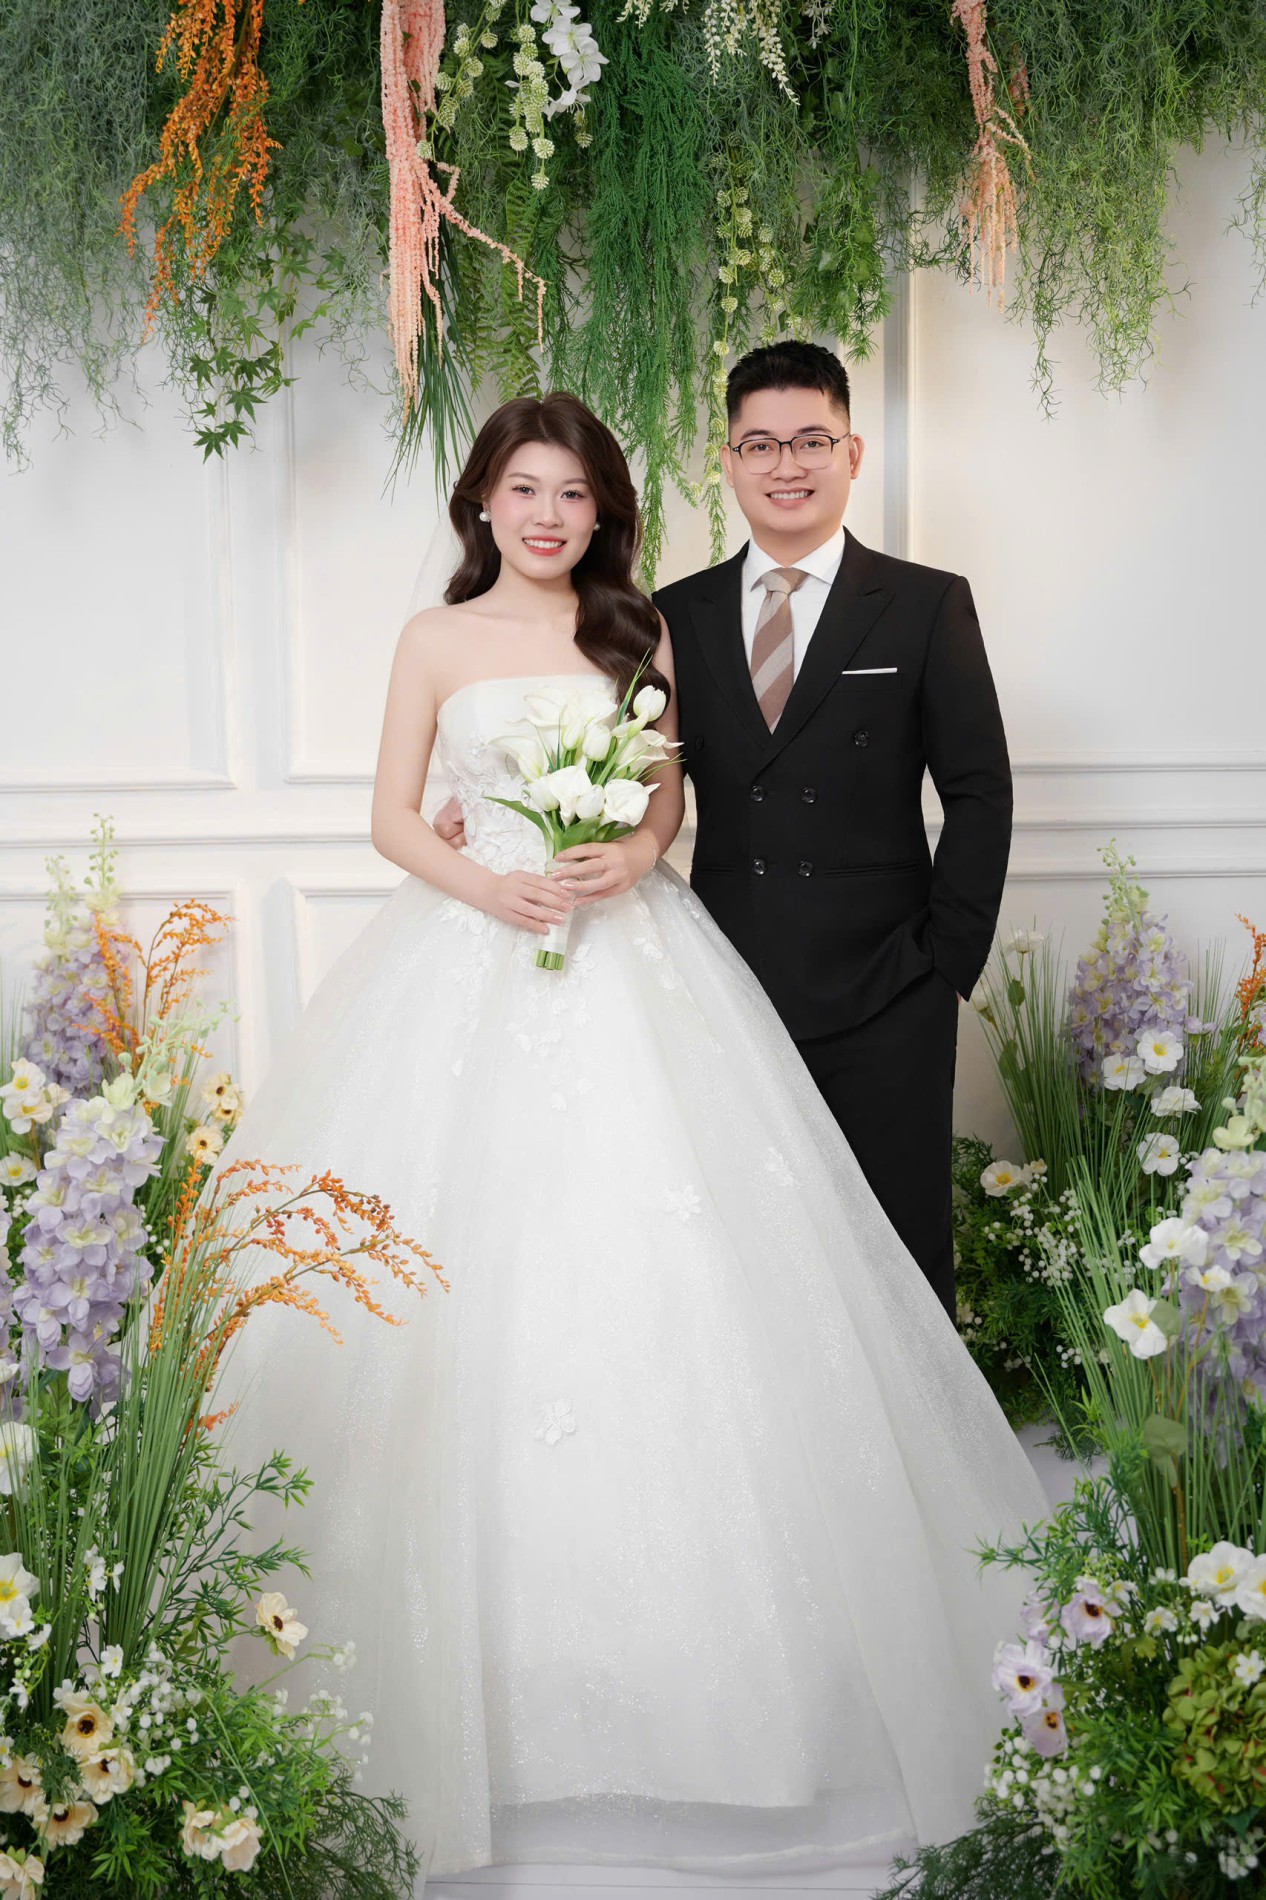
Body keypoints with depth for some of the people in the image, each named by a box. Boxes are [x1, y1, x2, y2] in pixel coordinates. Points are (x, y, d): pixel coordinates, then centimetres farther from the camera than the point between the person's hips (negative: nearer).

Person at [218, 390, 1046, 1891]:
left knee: (644, 1249, -4)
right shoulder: (438, 639, 7)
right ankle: (470, 1576, 8)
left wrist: (635, 856, -9)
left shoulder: (640, 633, 11)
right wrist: (483, 885, -13)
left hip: (626, 963, 1)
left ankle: (681, 1617, 8)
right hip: (471, 963, -1)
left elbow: (670, 801, 13)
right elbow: (391, 817, 6)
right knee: (469, 1250, -5)